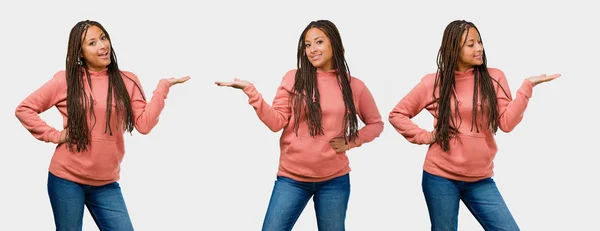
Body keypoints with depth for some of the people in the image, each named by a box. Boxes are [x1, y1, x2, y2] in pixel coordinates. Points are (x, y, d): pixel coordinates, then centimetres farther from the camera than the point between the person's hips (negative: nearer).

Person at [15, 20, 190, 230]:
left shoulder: (127, 81, 3)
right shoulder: (66, 80, -2)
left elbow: (144, 124, -7)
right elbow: (24, 109, 3)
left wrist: (163, 87, -10)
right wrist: (53, 135, -7)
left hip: (106, 184, 2)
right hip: (67, 179, -2)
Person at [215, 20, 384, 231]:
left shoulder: (354, 86, 2)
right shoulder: (294, 79, 0)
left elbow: (376, 124, 15)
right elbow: (276, 122, -5)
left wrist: (351, 142, -2)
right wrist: (250, 90, -15)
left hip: (334, 180, 1)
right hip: (292, 178, -1)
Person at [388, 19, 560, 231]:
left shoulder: (493, 78, 2)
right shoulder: (433, 82, 0)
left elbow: (507, 123, -7)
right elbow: (396, 115, 7)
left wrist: (527, 86, -13)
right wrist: (424, 136, -4)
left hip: (480, 179, 1)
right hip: (440, 176, -1)